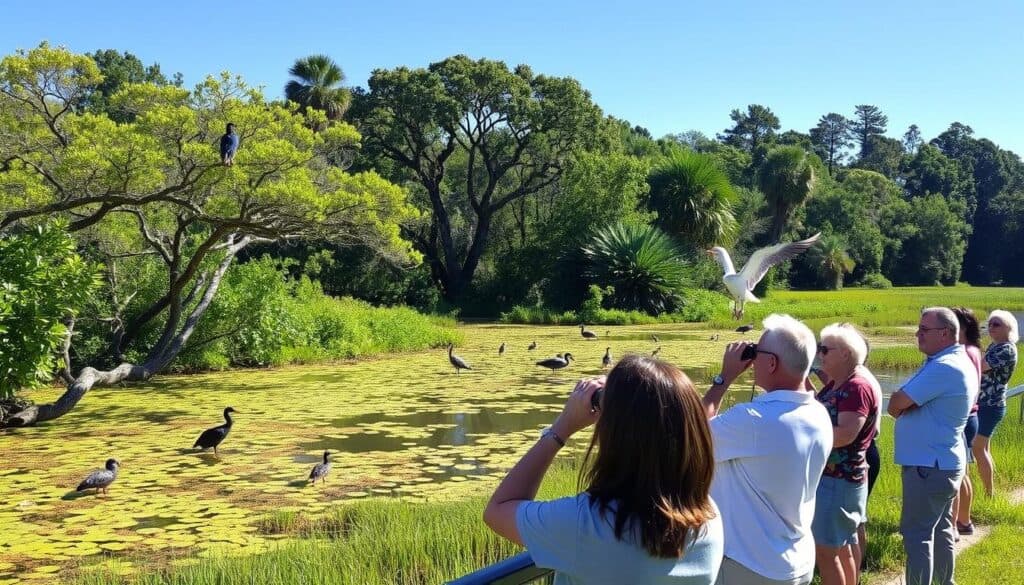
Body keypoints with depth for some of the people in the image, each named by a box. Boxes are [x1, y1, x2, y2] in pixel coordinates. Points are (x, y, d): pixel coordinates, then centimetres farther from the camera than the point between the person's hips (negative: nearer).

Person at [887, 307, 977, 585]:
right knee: (939, 529, 18)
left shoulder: (944, 367, -22)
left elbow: (895, 405, -20)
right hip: (941, 462, 10)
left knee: (916, 533, -5)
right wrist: (907, 404, -10)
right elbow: (903, 403, 11)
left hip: (928, 465, -10)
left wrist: (902, 403, 0)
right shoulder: (955, 361, 12)